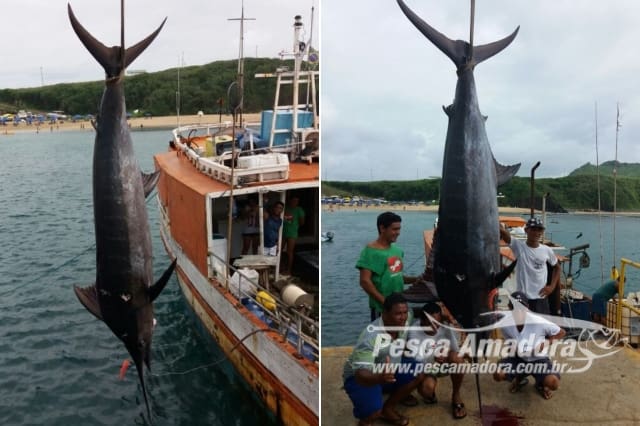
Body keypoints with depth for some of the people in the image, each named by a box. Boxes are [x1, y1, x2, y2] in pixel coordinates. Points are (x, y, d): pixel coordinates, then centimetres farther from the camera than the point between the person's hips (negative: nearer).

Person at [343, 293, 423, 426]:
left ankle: (388, 409, 7)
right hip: (360, 376, -7)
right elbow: (361, 374, -42)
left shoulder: (406, 319, -17)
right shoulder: (371, 338, -37)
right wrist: (380, 378, -62)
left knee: (419, 372, -11)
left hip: (387, 369, 7)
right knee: (373, 411, -31)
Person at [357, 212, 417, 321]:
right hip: (381, 307, -7)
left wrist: (415, 279, 2)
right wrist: (385, 301, -22)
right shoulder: (371, 251, -14)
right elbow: (365, 281, -19)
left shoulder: (397, 250, 8)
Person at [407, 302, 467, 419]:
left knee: (457, 358, -31)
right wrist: (433, 360, -44)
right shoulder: (414, 330, -26)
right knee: (427, 388, -33)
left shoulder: (447, 328, -18)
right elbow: (415, 361, -27)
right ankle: (430, 394, 10)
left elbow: (456, 352, -17)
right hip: (424, 367, -2)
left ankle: (456, 395, -5)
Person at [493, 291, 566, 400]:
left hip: (538, 359, -2)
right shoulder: (505, 325, -17)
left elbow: (561, 333, -9)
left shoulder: (539, 322, -26)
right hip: (518, 358, 2)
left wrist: (546, 342, -24)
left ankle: (540, 384, 12)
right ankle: (519, 379, 16)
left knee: (553, 383, -30)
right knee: (498, 375, -22)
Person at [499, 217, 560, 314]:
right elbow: (502, 232, -25)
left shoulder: (546, 250, 3)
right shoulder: (518, 246, -7)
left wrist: (552, 286, 8)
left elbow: (557, 267, 19)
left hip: (541, 298, 3)